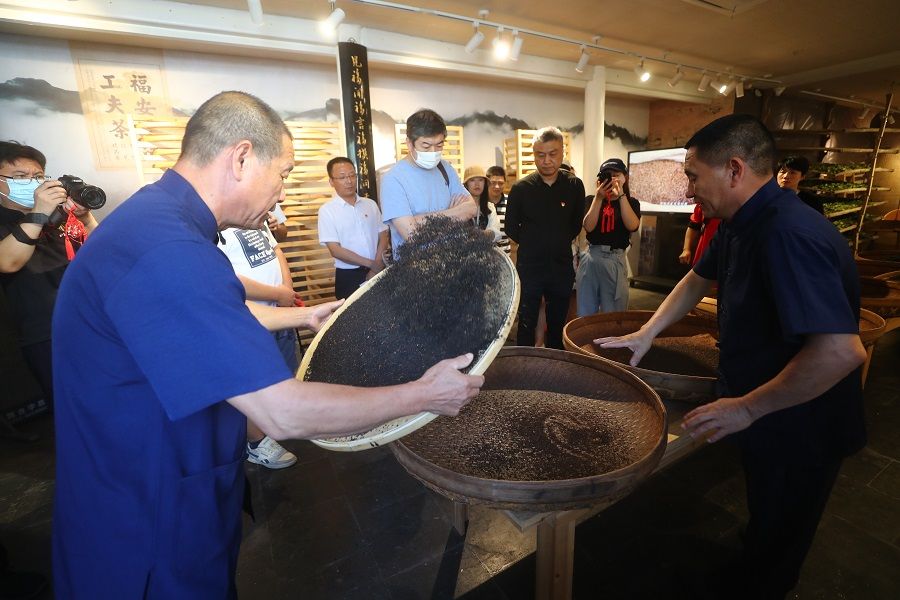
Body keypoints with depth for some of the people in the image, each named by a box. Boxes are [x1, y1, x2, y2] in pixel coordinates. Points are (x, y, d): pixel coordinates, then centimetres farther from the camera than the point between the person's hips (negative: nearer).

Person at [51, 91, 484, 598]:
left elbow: (206, 318, 16)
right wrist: (424, 395, -25)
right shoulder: (169, 252, -34)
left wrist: (303, 316, 21)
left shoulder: (155, 216, 0)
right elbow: (284, 414, -36)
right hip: (151, 530, -8)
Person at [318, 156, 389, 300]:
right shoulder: (327, 210, -6)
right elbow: (335, 250, -11)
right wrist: (371, 264, -11)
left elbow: (383, 235, 5)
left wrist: (377, 265, -9)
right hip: (348, 275, -3)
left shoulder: (370, 204, 6)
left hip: (378, 271, 3)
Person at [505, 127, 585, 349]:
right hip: (529, 267, -2)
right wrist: (531, 246, 6)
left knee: (558, 325, 15)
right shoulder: (521, 187, -7)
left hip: (562, 266, 2)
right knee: (527, 325, 6)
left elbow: (577, 223, 11)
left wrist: (560, 243, 9)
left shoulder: (574, 185, -2)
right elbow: (511, 228, 3)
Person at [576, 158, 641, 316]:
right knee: (585, 314, 9)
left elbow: (632, 226, -11)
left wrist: (622, 195, -12)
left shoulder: (631, 203, 8)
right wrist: (599, 197, -12)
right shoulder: (591, 200, 8)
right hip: (591, 258, 1)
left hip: (615, 260, 0)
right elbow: (588, 226, -7)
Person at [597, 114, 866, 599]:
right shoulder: (740, 223, -1)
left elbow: (841, 351, -38)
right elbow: (698, 279, 12)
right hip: (765, 418, 9)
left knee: (776, 541, 16)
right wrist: (647, 333, 7)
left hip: (799, 428, -9)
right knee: (766, 526, 31)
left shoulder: (787, 234, -32)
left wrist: (746, 407, -28)